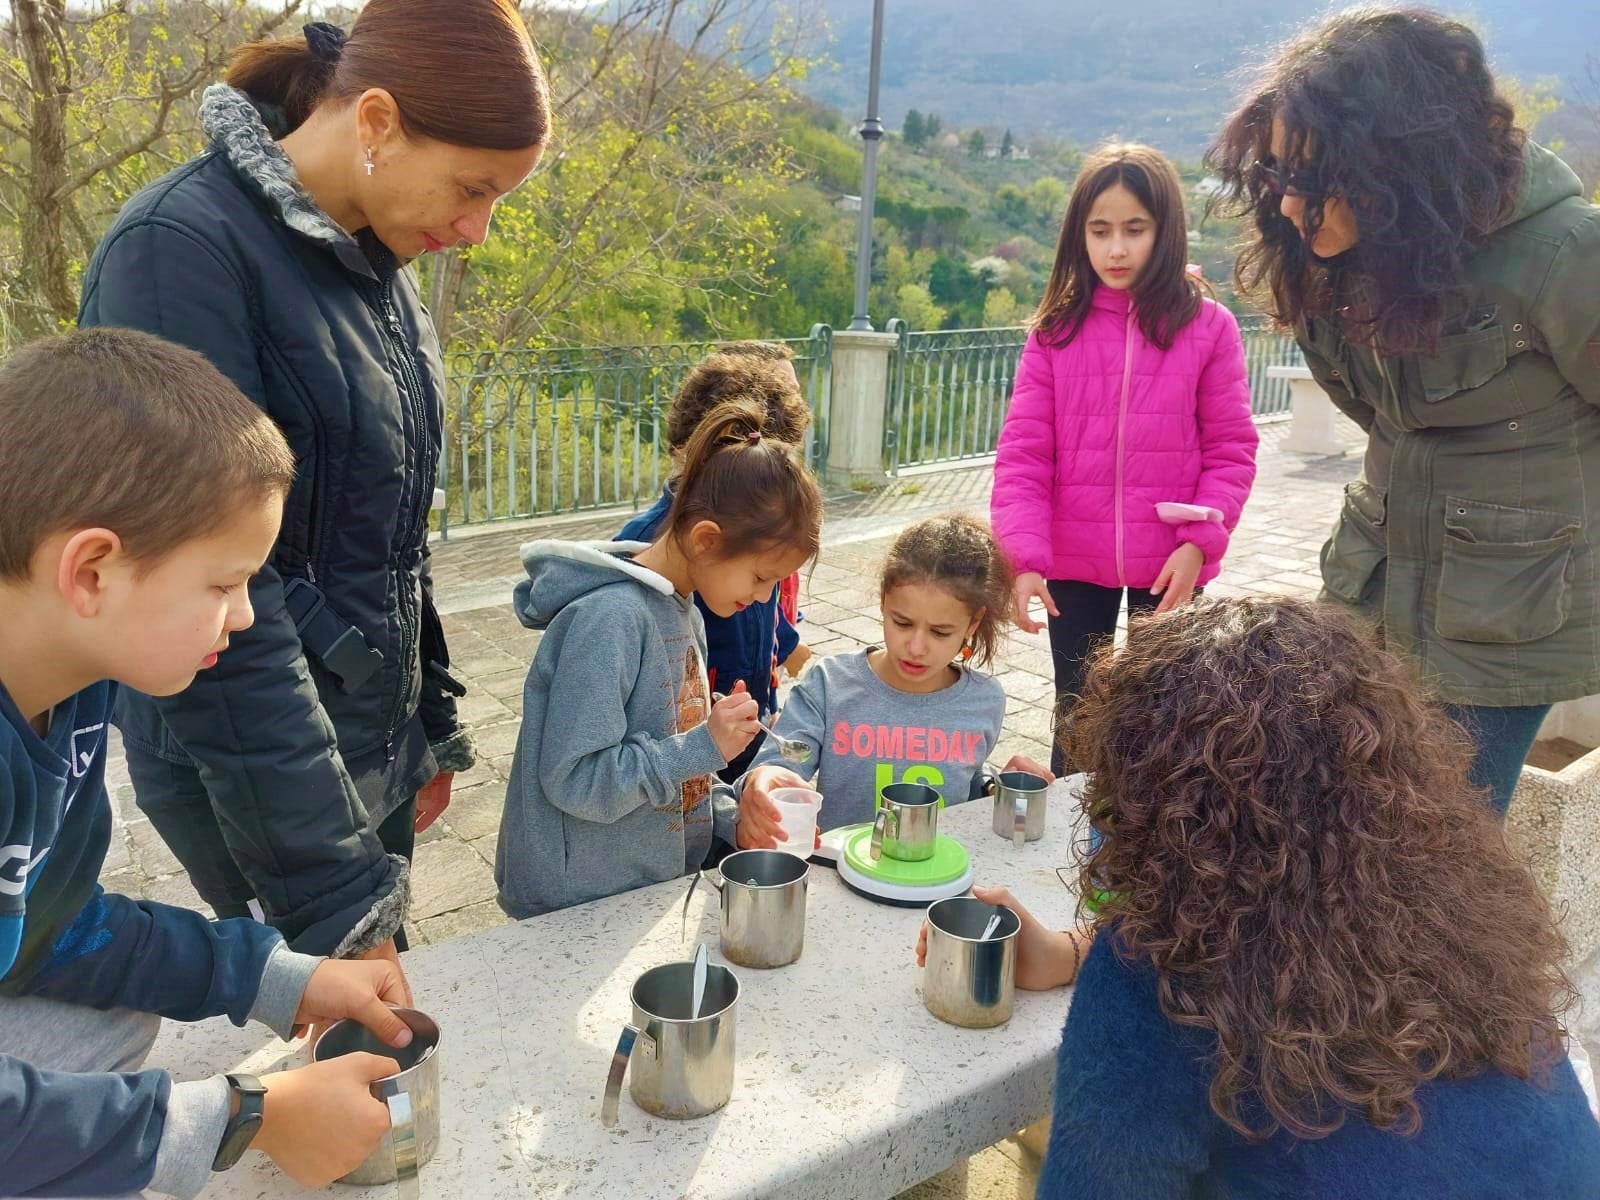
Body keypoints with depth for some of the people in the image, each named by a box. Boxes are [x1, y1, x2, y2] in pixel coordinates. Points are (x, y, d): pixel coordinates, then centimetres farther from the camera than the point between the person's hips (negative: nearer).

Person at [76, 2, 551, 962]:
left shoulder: (377, 260, 6)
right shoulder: (184, 249, -20)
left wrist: (432, 728, 17)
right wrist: (336, 890, -24)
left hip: (375, 740, 7)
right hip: (258, 763, -7)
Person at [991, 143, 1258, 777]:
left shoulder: (1208, 327, -4)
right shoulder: (1056, 329, -2)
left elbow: (1231, 451, -2)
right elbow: (1023, 452, -7)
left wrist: (1199, 541, -14)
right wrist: (1025, 557, -18)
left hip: (1169, 566, -1)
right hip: (1073, 563, 1)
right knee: (1078, 717, 15)